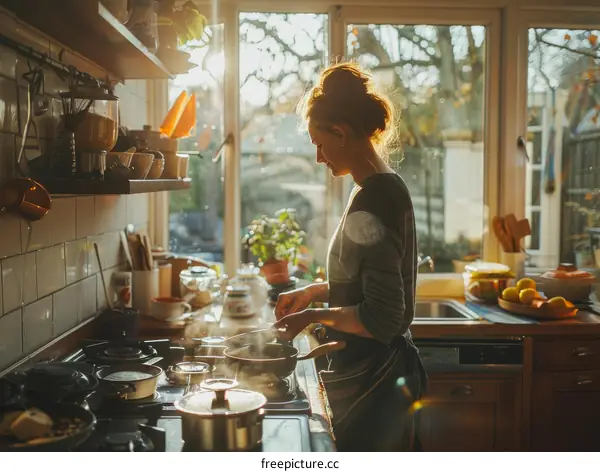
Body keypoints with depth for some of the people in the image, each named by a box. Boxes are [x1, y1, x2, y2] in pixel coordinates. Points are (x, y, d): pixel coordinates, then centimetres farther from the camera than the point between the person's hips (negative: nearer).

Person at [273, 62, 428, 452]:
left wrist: (314, 315, -14)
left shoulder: (371, 203, -23)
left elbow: (382, 317, -25)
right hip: (383, 374, 9)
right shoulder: (388, 187, 7)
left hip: (370, 386, -9)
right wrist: (316, 291, 13)